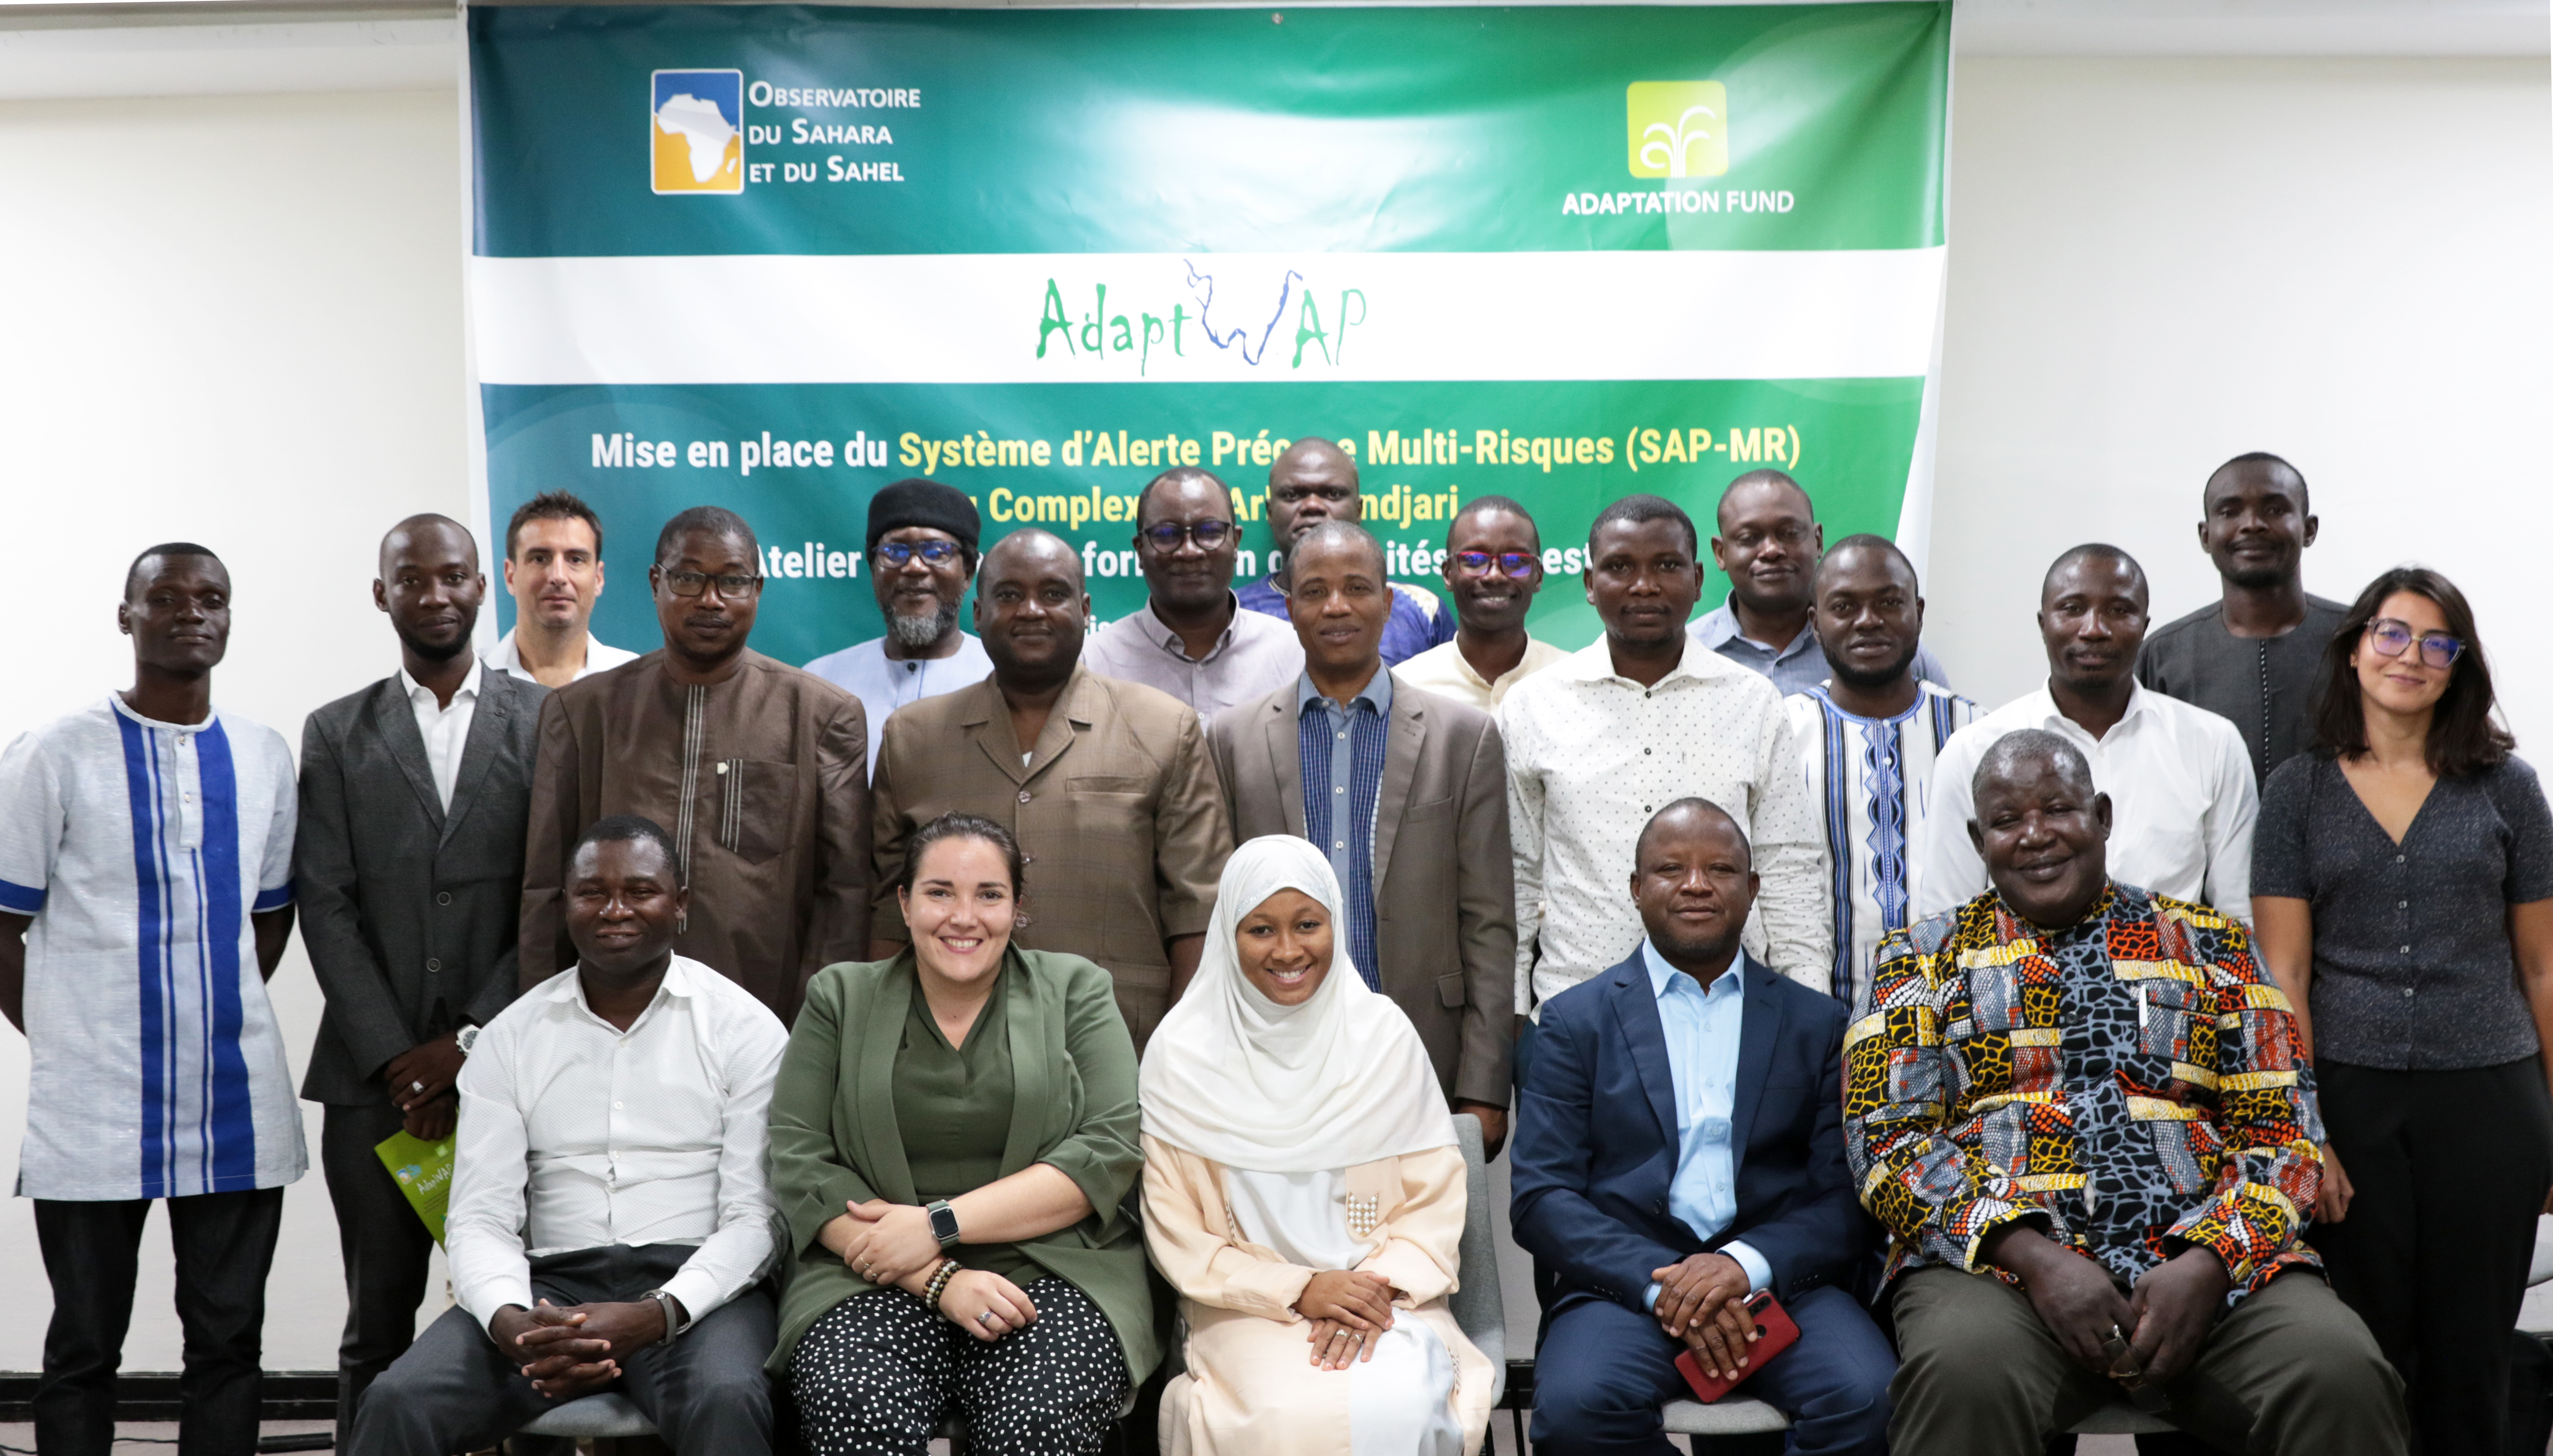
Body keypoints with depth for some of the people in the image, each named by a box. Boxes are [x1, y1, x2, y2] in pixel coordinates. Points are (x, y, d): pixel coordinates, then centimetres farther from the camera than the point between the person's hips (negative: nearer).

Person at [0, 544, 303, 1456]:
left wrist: (220, 1023, 9)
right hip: (94, 1108, -3)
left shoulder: (264, 756, 7)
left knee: (229, 1341, 9)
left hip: (238, 1104, 3)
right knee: (85, 1349, 8)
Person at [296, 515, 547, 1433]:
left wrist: (473, 1042, -8)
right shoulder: (337, 735, 10)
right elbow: (326, 906, 3)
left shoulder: (547, 721, 5)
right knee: (378, 1324, 6)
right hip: (375, 1077, 1)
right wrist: (395, 1059, -7)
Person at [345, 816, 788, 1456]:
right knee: (397, 1404, -24)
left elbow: (754, 1217, -3)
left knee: (726, 1402, -36)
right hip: (552, 1285, 3)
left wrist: (655, 1316, -21)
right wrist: (512, 1324, -18)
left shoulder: (746, 1029, 2)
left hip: (693, 1286, -2)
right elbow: (480, 1217, 4)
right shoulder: (511, 1037, 10)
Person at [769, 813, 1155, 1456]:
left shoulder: (1076, 991, 9)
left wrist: (940, 1224, -12)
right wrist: (940, 1281, -13)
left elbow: (1109, 1153, -3)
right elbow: (801, 1166, 0)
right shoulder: (840, 998, 11)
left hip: (1049, 1266, 0)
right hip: (877, 1279, 0)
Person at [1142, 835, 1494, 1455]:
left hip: (1387, 1298, 1)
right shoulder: (1184, 1051, -1)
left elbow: (1434, 1199, 4)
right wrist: (1299, 1289, -12)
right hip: (1248, 1306, -1)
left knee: (1407, 1403, -31)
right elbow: (1177, 1232, 0)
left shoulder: (1384, 1034, 3)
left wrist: (1383, 1286, -14)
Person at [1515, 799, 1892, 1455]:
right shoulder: (1576, 1021, 11)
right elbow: (1541, 1198, 1)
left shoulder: (1816, 1023, 15)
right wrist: (1658, 1281, -15)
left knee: (1868, 1398, -30)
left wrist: (1747, 1265, -14)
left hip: (1779, 1278, 1)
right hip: (1625, 1282, 0)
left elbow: (1845, 1200, 6)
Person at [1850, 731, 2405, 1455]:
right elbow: (1884, 1134, 3)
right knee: (1966, 1376, -36)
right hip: (1999, 1259, -2)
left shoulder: (2211, 946, 19)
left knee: (2341, 1372, -29)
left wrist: (2209, 1264, -9)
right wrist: (2035, 1258, -13)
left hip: (2213, 1257, 2)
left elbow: (2282, 1129, 11)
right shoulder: (1926, 956, 15)